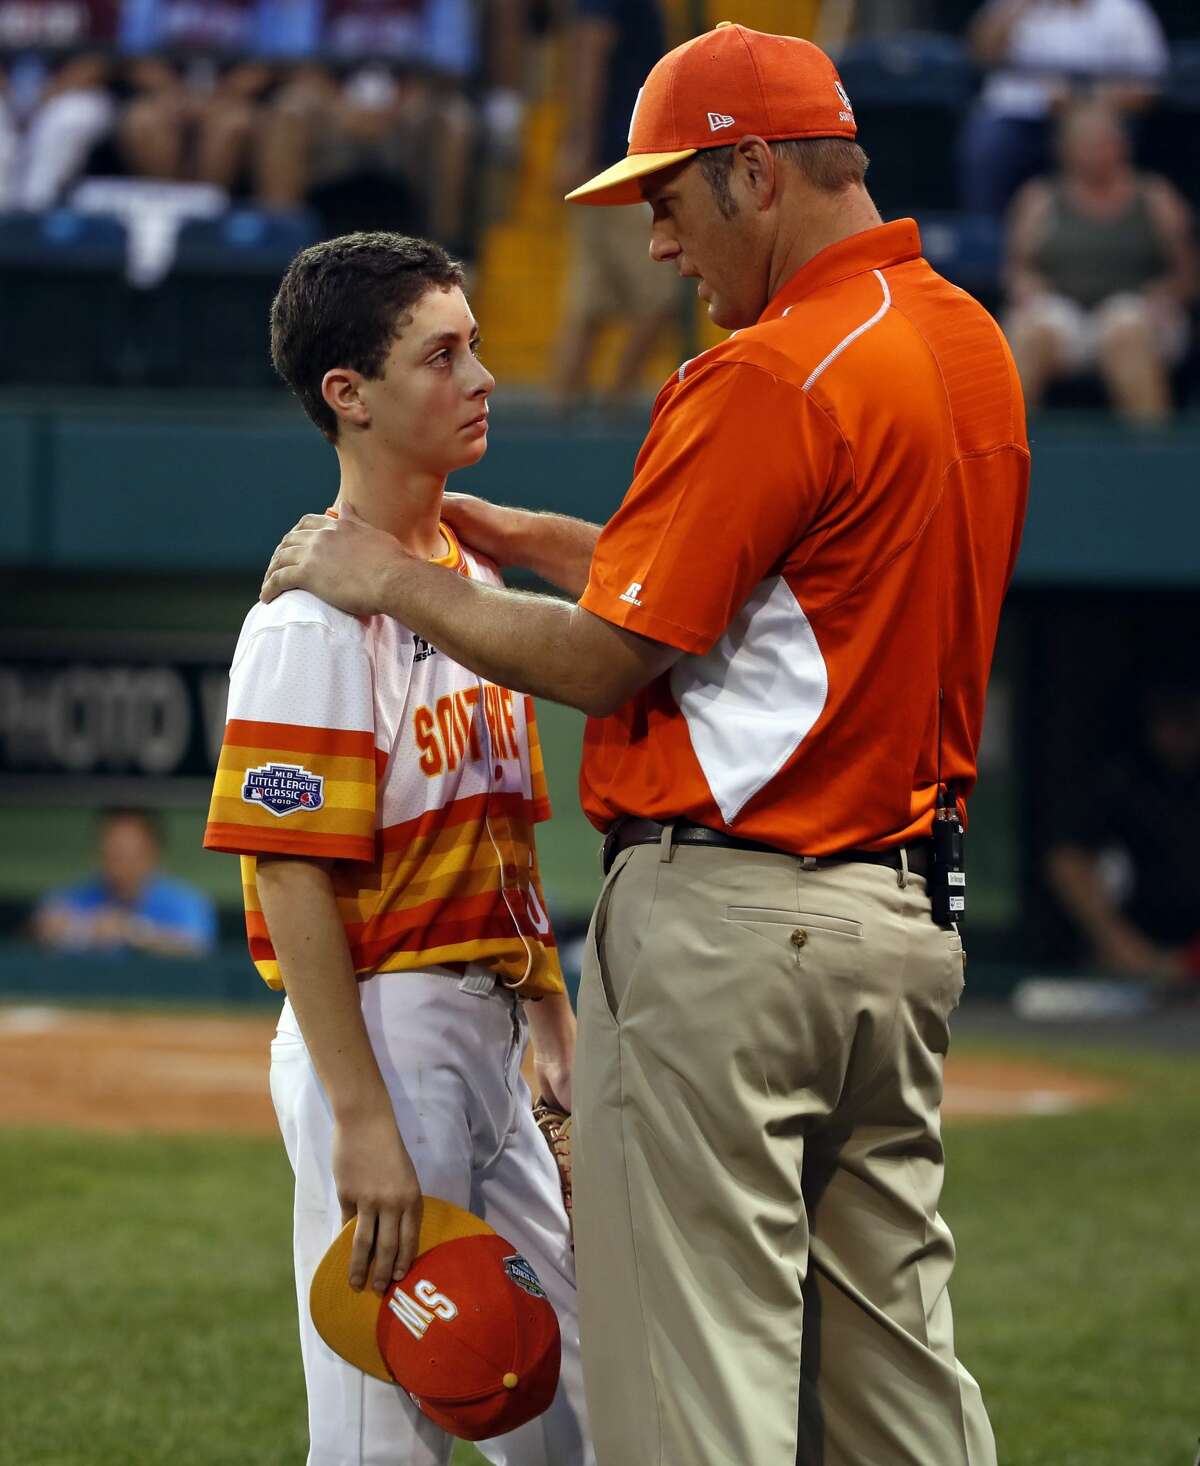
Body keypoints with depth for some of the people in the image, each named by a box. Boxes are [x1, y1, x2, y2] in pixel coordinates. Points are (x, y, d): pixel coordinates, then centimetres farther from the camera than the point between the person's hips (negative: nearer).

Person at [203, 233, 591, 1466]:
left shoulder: (472, 582, 13)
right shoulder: (316, 611, -15)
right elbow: (293, 878, -19)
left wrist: (553, 1026, 21)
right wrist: (361, 1123, -23)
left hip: (481, 1038, 9)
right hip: (378, 1031, -9)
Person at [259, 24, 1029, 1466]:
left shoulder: (771, 379, -16)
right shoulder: (973, 347, 13)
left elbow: (607, 662, -14)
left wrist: (393, 580, 0)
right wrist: (534, 538, 23)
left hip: (722, 924, -9)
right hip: (903, 915, 9)